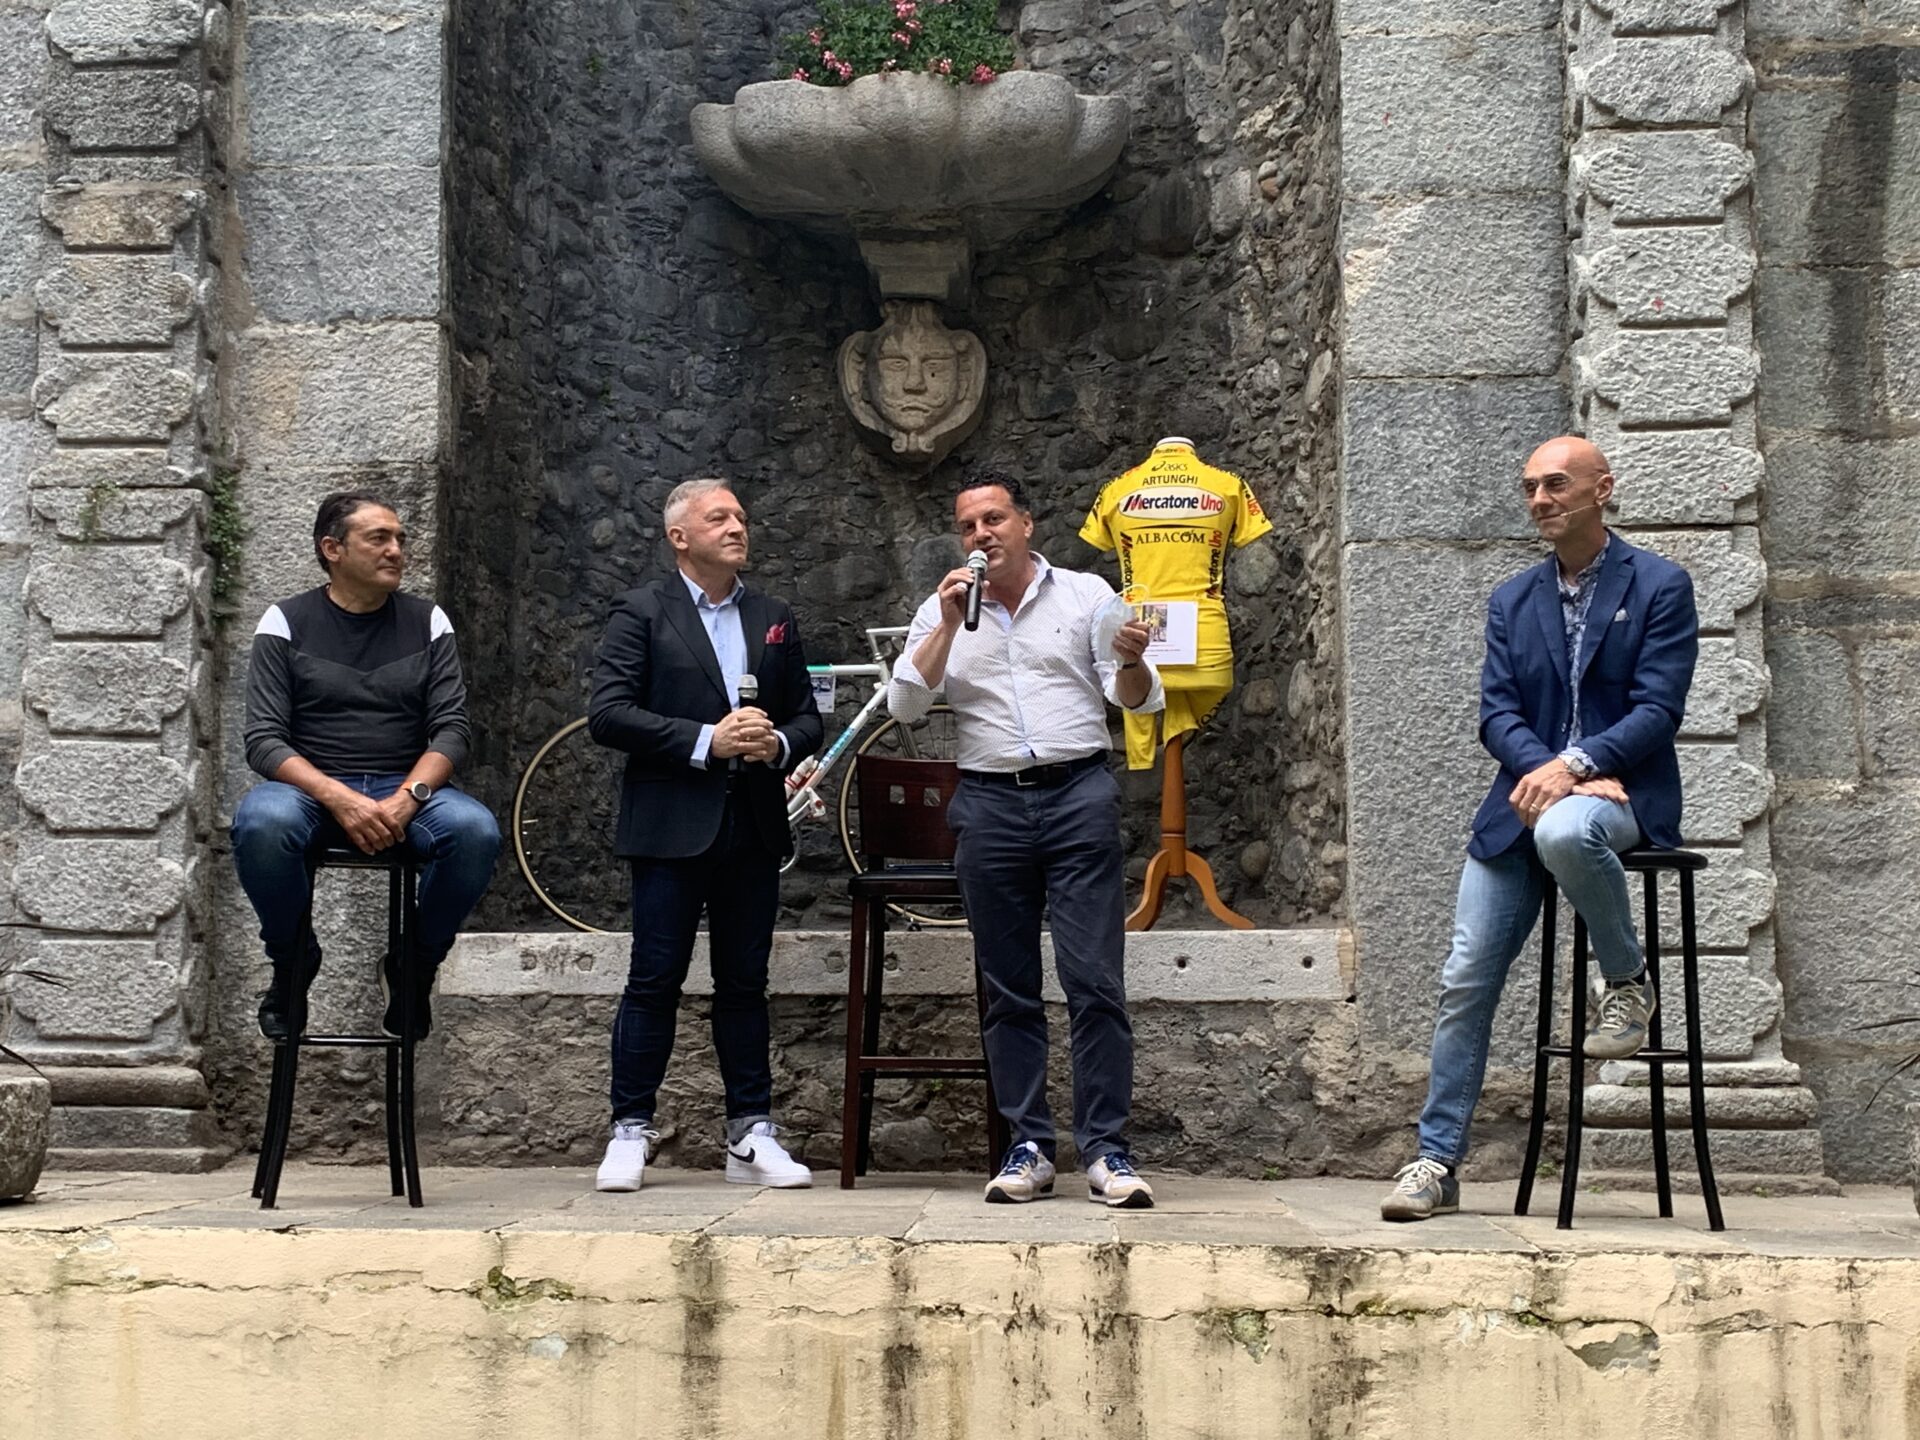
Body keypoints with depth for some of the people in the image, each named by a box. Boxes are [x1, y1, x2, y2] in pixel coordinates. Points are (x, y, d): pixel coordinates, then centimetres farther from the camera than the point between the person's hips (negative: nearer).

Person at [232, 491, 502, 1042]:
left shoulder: (427, 622, 9)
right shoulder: (285, 623, 3)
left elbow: (451, 729, 2)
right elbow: (264, 741, -5)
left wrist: (405, 799, -18)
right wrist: (339, 799, -23)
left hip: (406, 790, 2)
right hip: (309, 787, -2)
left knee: (476, 830, -31)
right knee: (261, 824, -37)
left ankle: (414, 964, -3)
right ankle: (293, 961, -6)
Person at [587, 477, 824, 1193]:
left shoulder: (775, 619, 16)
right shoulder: (642, 612, 1)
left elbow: (808, 718, 17)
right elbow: (608, 713, -9)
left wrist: (778, 744, -7)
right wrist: (707, 740, -16)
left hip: (754, 827, 4)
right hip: (672, 826, -4)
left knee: (744, 984, 8)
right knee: (654, 981, -2)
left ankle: (752, 1135, 13)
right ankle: (630, 1133, 5)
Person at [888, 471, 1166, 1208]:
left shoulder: (1086, 595, 7)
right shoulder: (942, 612, 12)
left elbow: (1138, 700, 3)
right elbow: (905, 705, 1)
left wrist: (1130, 661, -19)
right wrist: (948, 623, -8)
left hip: (1078, 795, -2)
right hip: (990, 805, 2)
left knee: (1095, 981, -8)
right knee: (1009, 990, 5)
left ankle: (1106, 1151, -6)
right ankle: (1029, 1148, 10)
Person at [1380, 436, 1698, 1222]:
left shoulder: (1660, 587, 1)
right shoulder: (1512, 602, 15)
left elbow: (1658, 708, -8)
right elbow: (1497, 712, 5)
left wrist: (1575, 765, -21)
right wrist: (1543, 768, -15)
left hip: (1622, 795, -4)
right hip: (1525, 798, 5)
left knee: (1565, 831, -41)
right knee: (1465, 979, -3)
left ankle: (1628, 982, -15)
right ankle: (1437, 1160, 5)